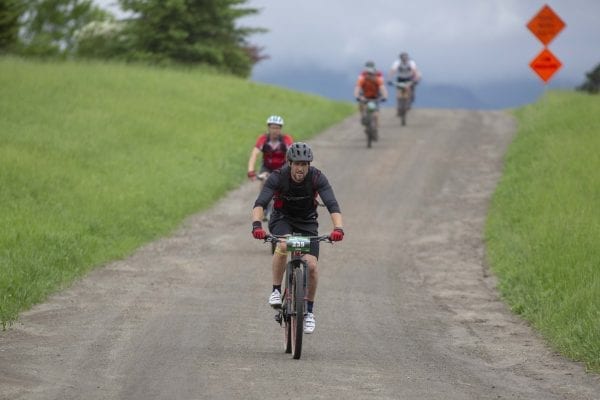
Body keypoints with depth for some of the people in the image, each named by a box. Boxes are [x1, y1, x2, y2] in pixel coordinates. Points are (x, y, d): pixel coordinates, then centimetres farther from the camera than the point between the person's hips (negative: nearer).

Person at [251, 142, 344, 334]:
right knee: (283, 245, -35)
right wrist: (257, 225, -54)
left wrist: (338, 228, -50)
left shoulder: (317, 178, -23)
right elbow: (260, 203, -35)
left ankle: (309, 310, 6)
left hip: (307, 222, 1)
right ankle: (276, 290, -17)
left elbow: (332, 204, -32)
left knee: (311, 265, -15)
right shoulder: (278, 177, -25)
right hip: (282, 219, -1)